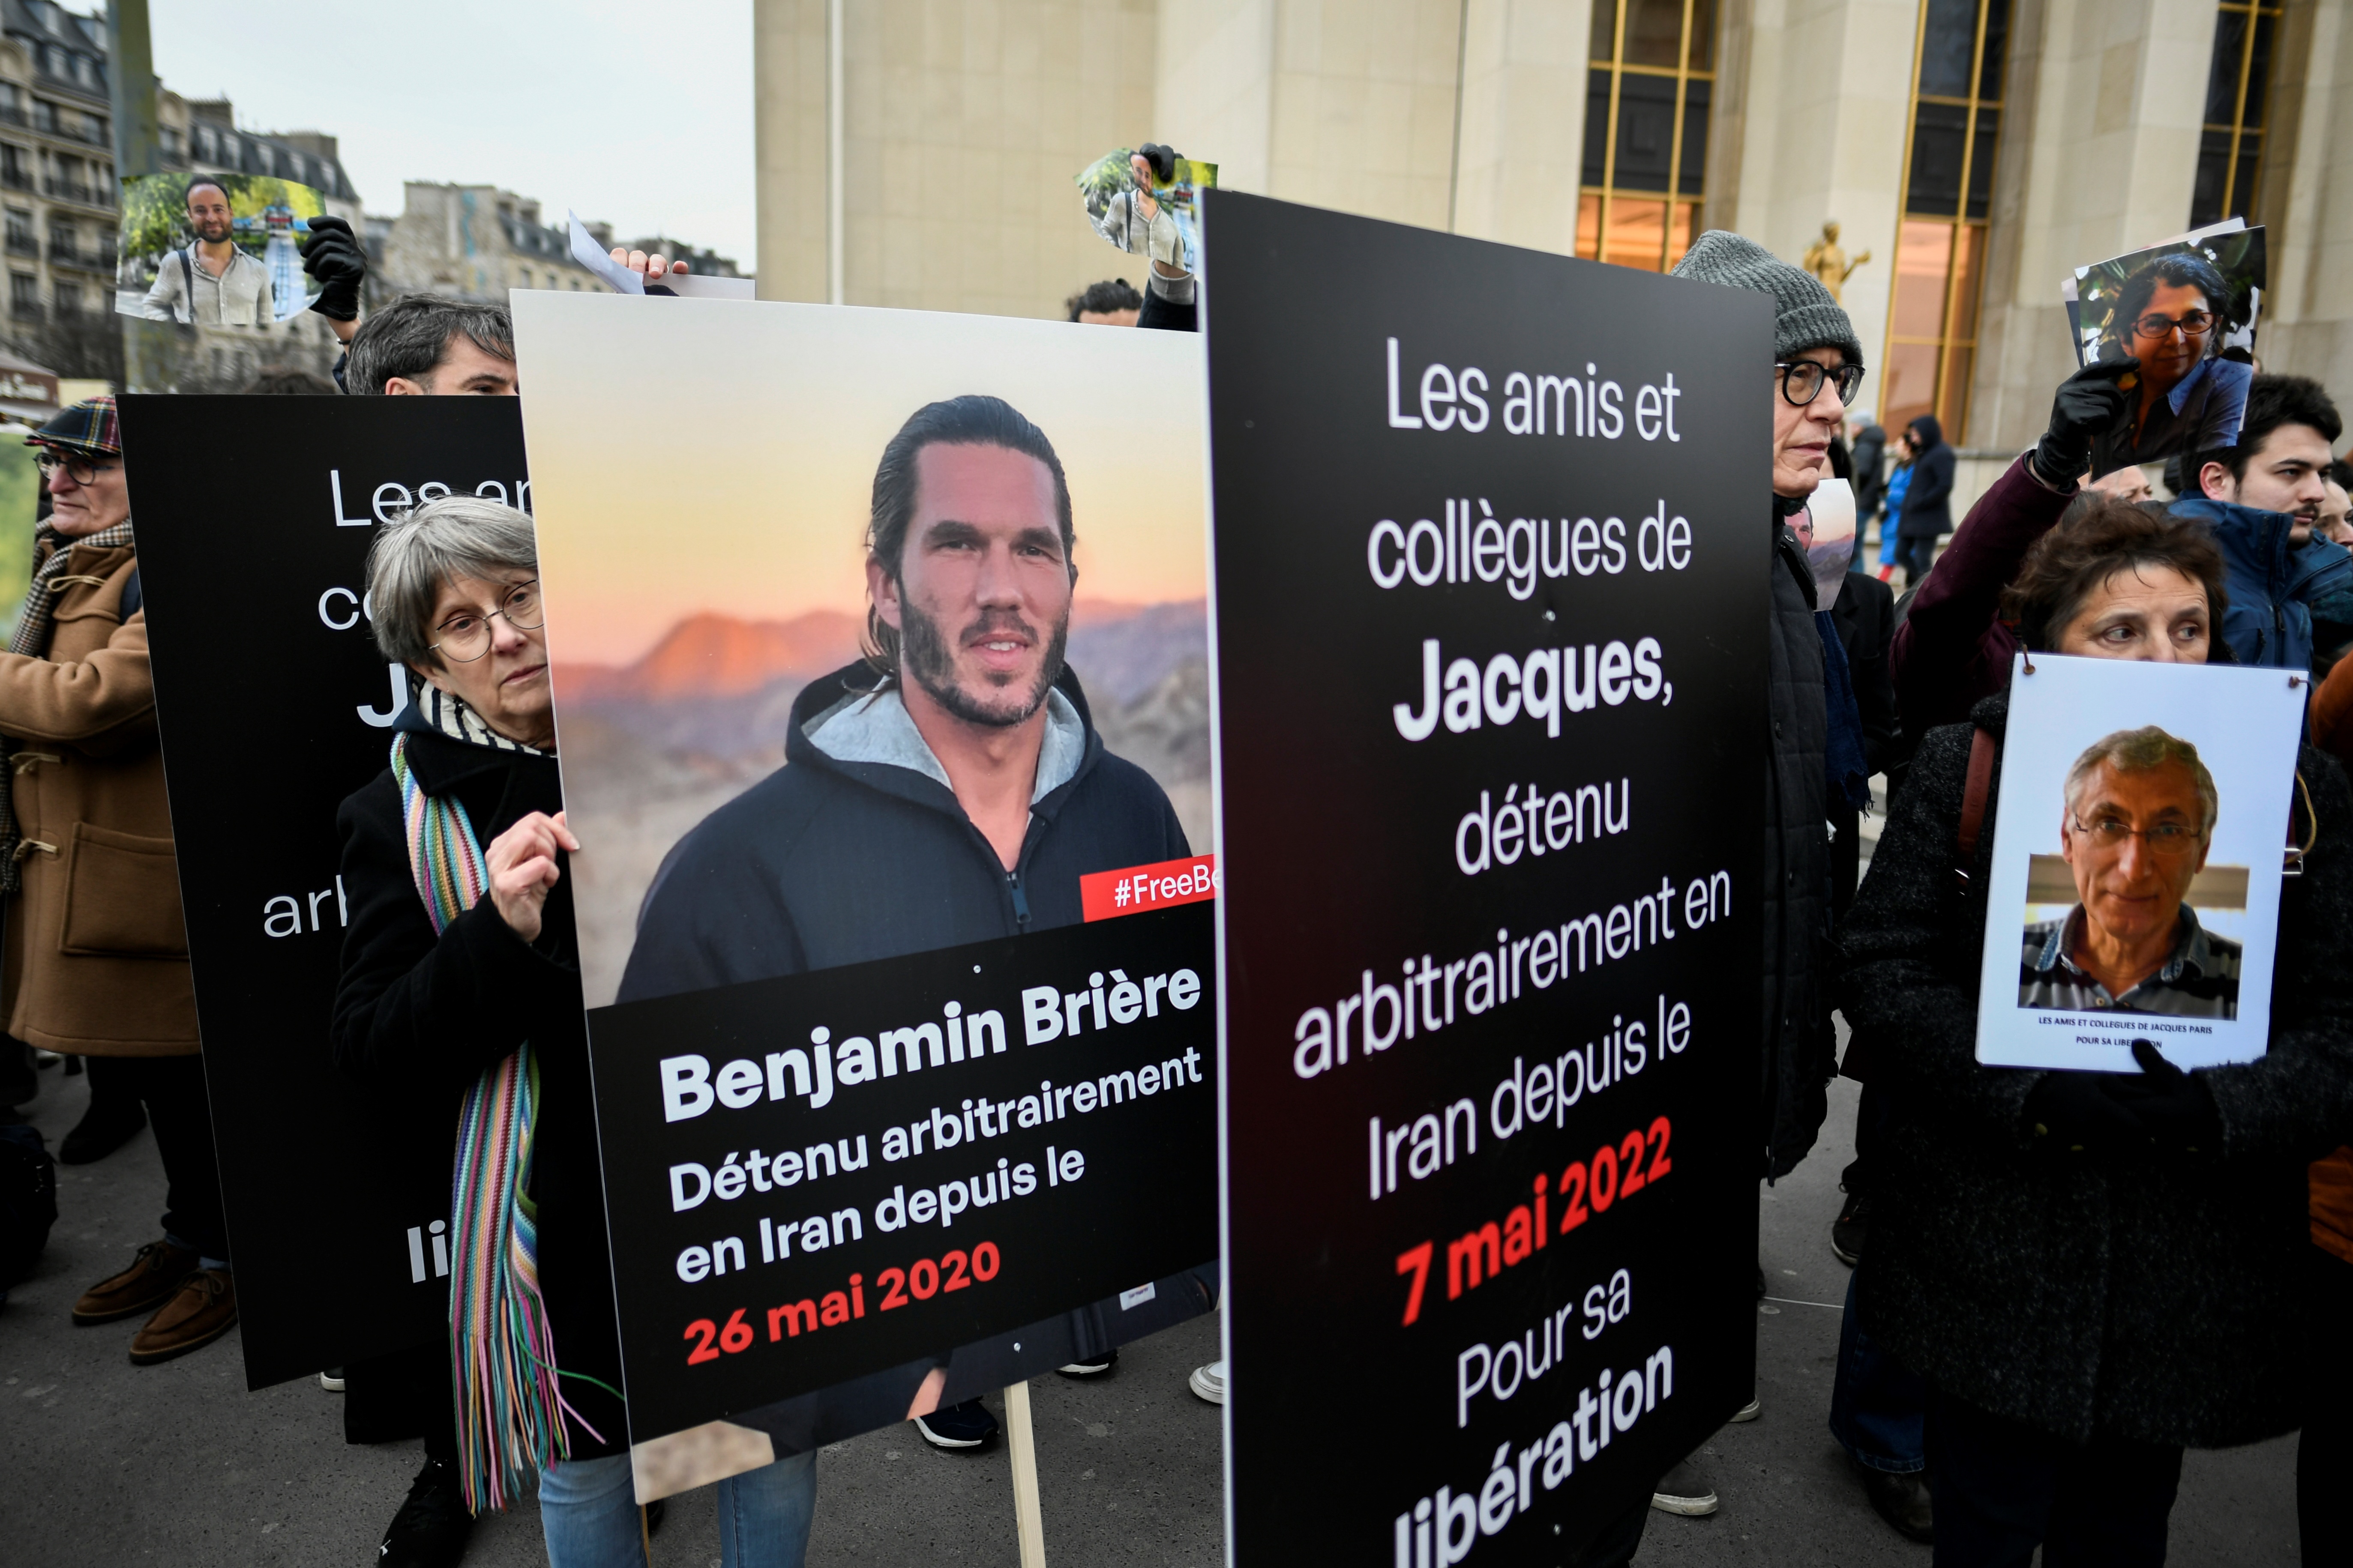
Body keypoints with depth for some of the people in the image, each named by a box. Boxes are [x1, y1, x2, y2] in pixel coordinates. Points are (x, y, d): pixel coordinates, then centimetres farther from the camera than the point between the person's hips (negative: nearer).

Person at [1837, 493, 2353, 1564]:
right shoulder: (1966, 765, -3)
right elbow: (1881, 968, -8)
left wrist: (2217, 1109, -20)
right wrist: (2031, 1098, -20)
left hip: (2191, 1274, 2)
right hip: (1993, 1261, -2)